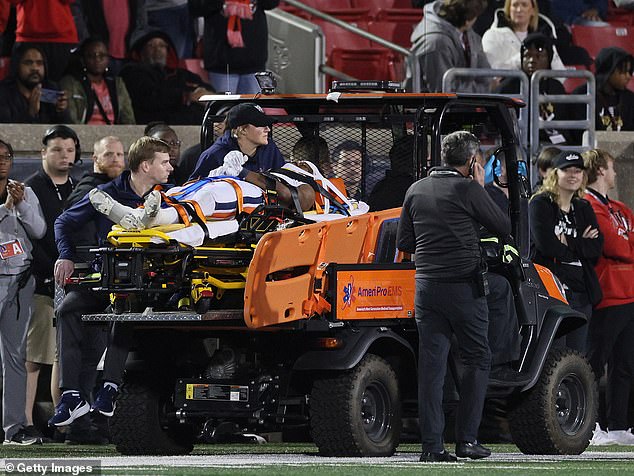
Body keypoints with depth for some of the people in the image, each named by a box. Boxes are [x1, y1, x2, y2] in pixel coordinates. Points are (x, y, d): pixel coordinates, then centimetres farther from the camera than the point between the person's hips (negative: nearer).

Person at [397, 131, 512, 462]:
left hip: (426, 285, 5)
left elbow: (403, 242, 12)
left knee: (431, 365, 4)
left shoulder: (416, 191, 8)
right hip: (463, 286, -5)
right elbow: (505, 229, -1)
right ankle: (467, 439, 2)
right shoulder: (468, 189, -9)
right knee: (477, 360, 8)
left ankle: (431, 444, 0)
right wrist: (481, 189, 6)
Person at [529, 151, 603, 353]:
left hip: (582, 291, 7)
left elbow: (596, 248, 4)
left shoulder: (584, 208, 17)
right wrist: (581, 245, -6)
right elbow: (545, 244, -15)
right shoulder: (540, 204, -1)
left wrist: (568, 243, -10)